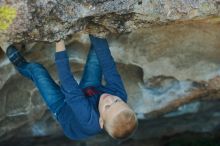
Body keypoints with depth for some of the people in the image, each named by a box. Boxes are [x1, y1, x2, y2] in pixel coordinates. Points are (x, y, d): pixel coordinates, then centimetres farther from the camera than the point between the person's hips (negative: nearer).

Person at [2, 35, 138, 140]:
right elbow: (109, 67, -34)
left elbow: (71, 90, -46)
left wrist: (61, 52, -45)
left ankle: (23, 67, 36)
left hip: (63, 108, -4)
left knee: (36, 69, 2)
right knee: (98, 51, -9)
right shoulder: (120, 96, -38)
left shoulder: (89, 120, -49)